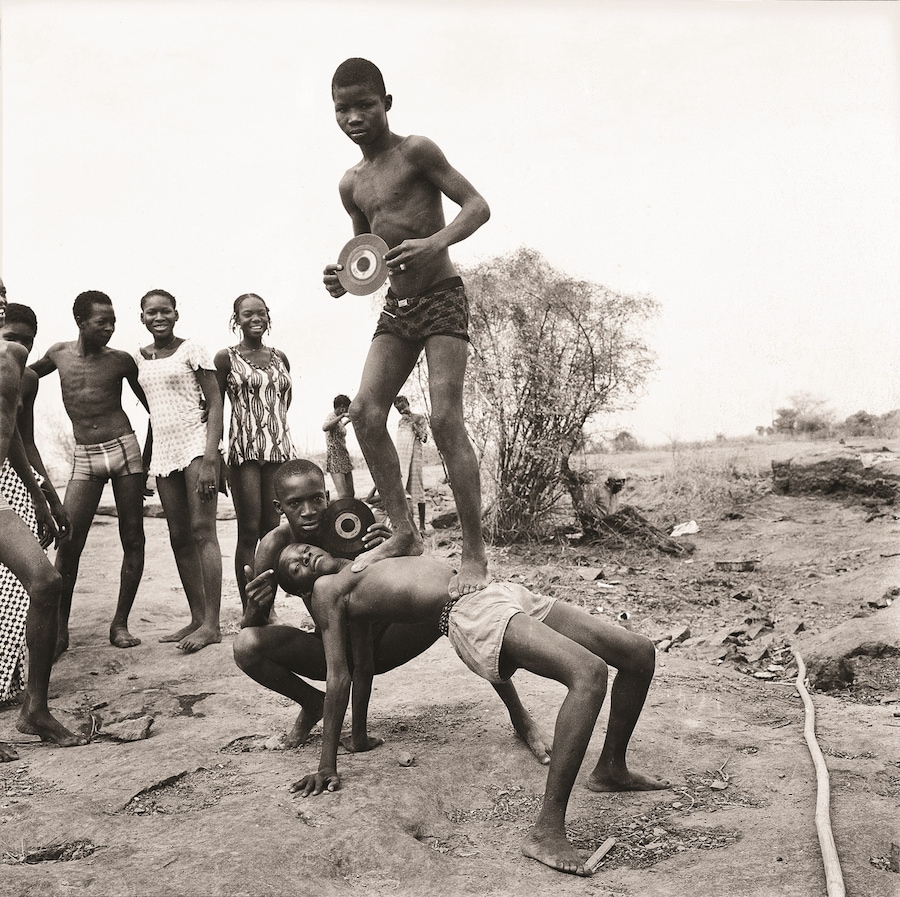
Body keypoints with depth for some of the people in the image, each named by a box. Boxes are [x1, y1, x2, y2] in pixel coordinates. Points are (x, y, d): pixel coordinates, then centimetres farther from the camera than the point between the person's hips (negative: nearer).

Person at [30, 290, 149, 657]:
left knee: (132, 540, -1)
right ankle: (60, 630, 2)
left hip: (124, 449, -1)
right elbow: (27, 373, 31)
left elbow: (149, 402, 12)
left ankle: (120, 623, 10)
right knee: (68, 541, -9)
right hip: (84, 459, 1)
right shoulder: (58, 353, 8)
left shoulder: (120, 360, 2)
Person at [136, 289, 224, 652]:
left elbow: (215, 404, -8)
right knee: (179, 537, 6)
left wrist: (209, 459, -17)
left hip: (196, 444, -6)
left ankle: (211, 623, -8)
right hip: (163, 451, 6)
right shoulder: (139, 358, 13)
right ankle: (197, 618, 13)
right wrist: (146, 453, 11)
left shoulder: (192, 350, -4)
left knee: (202, 530, -10)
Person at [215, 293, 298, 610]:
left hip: (279, 449, 4)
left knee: (273, 529, 3)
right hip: (244, 450, -4)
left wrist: (274, 424, 14)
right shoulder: (226, 358, 2)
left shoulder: (279, 357, 14)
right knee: (249, 530, -6)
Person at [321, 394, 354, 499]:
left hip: (344, 458, 10)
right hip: (334, 458, -10)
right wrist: (342, 415, -35)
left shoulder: (338, 419, 14)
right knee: (343, 495, -19)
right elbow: (325, 427, -37)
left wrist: (347, 421, 37)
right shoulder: (331, 417, -12)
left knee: (350, 493, 9)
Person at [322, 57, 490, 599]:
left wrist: (435, 242, -28)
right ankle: (405, 534, 2)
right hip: (396, 307, 7)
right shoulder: (351, 186, 13)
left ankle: (476, 552, -9)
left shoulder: (416, 151, -5)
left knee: (446, 419, -16)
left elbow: (478, 206, -11)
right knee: (365, 412, -7)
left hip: (443, 298, -7)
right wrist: (344, 279, 0)